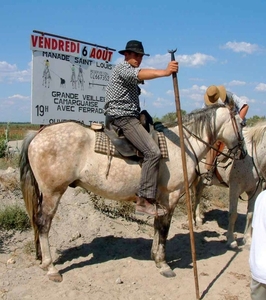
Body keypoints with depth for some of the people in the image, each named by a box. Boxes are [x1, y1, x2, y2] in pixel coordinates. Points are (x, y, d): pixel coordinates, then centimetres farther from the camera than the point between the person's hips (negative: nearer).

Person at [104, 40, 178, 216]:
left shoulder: (131, 74, 26)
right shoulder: (122, 67, -6)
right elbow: (140, 74, -28)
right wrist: (165, 72, -43)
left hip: (130, 117, 11)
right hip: (122, 117, -11)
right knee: (153, 152, -23)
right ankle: (144, 200, -24)